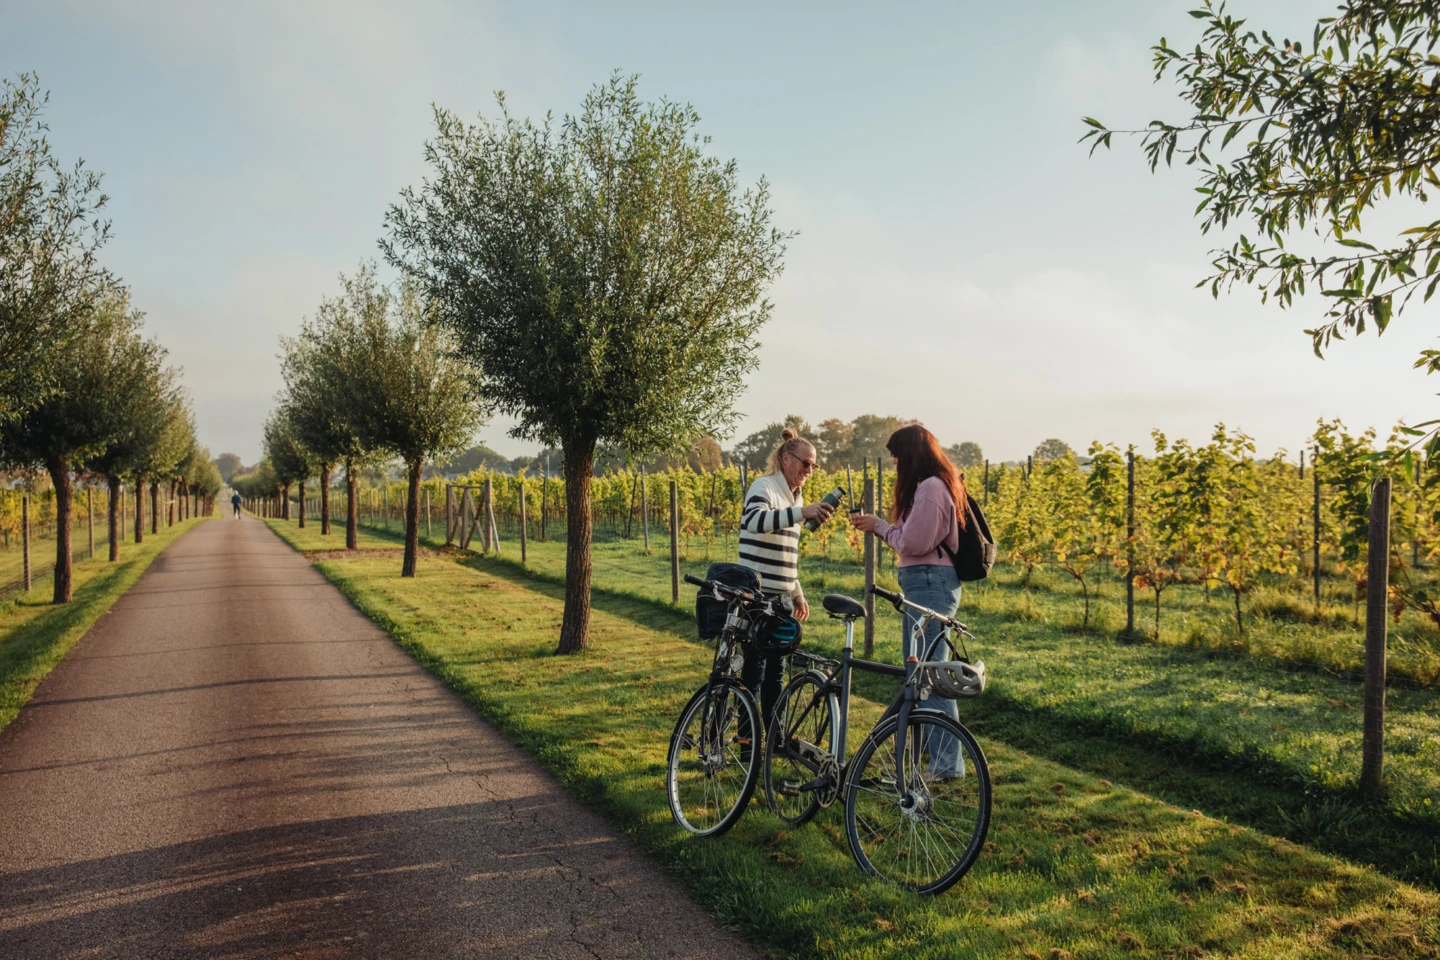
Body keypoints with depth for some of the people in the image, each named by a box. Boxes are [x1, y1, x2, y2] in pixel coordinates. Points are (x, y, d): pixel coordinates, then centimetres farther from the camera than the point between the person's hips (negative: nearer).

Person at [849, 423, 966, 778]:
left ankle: (947, 762, -2)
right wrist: (877, 526, 8)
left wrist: (880, 526, -5)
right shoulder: (933, 485, 17)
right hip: (928, 581, 11)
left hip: (930, 582, -11)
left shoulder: (930, 487, -17)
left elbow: (914, 542, -19)